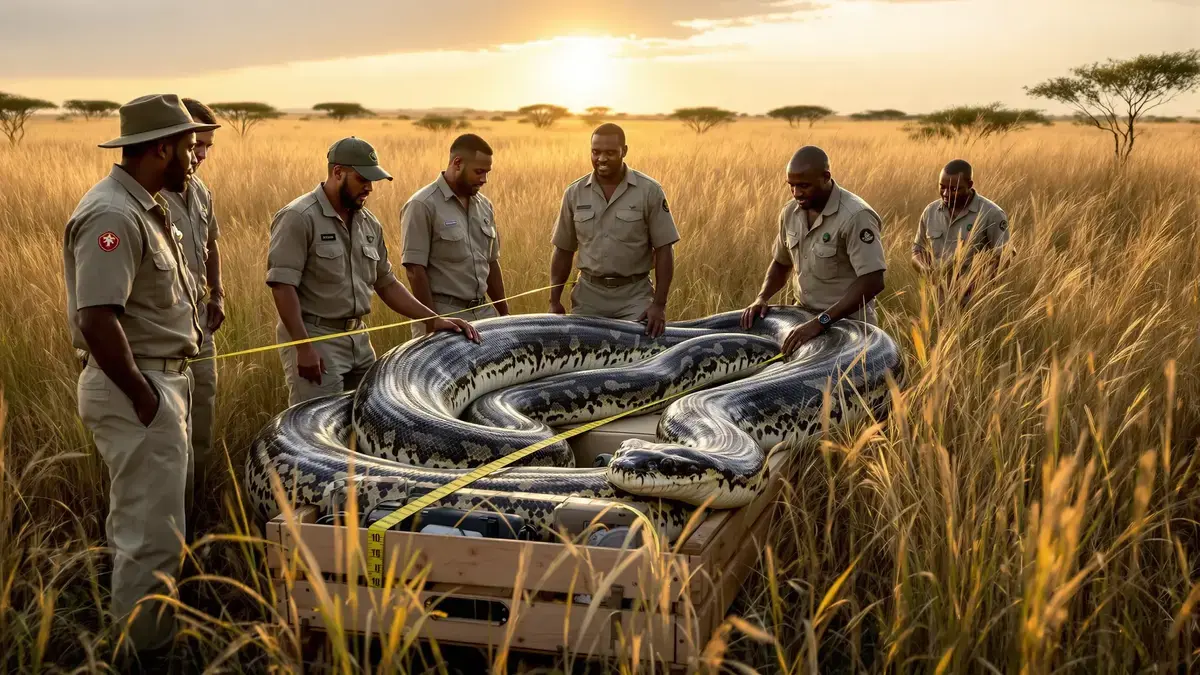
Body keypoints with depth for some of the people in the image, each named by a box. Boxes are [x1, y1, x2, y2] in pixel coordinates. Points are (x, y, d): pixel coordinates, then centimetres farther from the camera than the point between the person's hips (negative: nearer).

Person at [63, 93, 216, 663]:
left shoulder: (147, 207, 11)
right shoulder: (112, 216, -21)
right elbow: (97, 320, -28)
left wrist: (168, 387, 14)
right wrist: (144, 398, -21)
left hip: (166, 377, 11)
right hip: (137, 387, -11)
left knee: (143, 522, 22)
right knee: (151, 535, -3)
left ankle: (150, 634, 38)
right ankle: (146, 654, 11)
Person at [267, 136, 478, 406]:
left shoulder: (368, 222, 11)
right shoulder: (299, 218, -11)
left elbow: (386, 283, 17)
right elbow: (283, 285, -15)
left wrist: (434, 321, 8)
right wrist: (304, 348, -21)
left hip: (360, 340, 7)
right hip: (313, 338, -7)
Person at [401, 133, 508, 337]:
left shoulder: (484, 206, 12)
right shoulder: (423, 206, -9)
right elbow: (415, 270, -12)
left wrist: (504, 314, 16)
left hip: (484, 313, 6)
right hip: (443, 315, -6)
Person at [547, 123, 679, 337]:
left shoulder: (649, 191, -5)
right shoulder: (574, 193, 3)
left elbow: (664, 250, -6)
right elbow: (563, 250, 9)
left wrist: (659, 305, -12)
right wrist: (554, 301, 4)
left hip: (635, 296, -2)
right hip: (588, 296, 3)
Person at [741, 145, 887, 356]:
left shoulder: (855, 216, -20)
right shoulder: (790, 213, 2)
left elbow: (872, 282, -24)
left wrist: (821, 322, -29)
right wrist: (762, 298, -1)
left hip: (847, 323, -6)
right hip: (805, 317, 6)